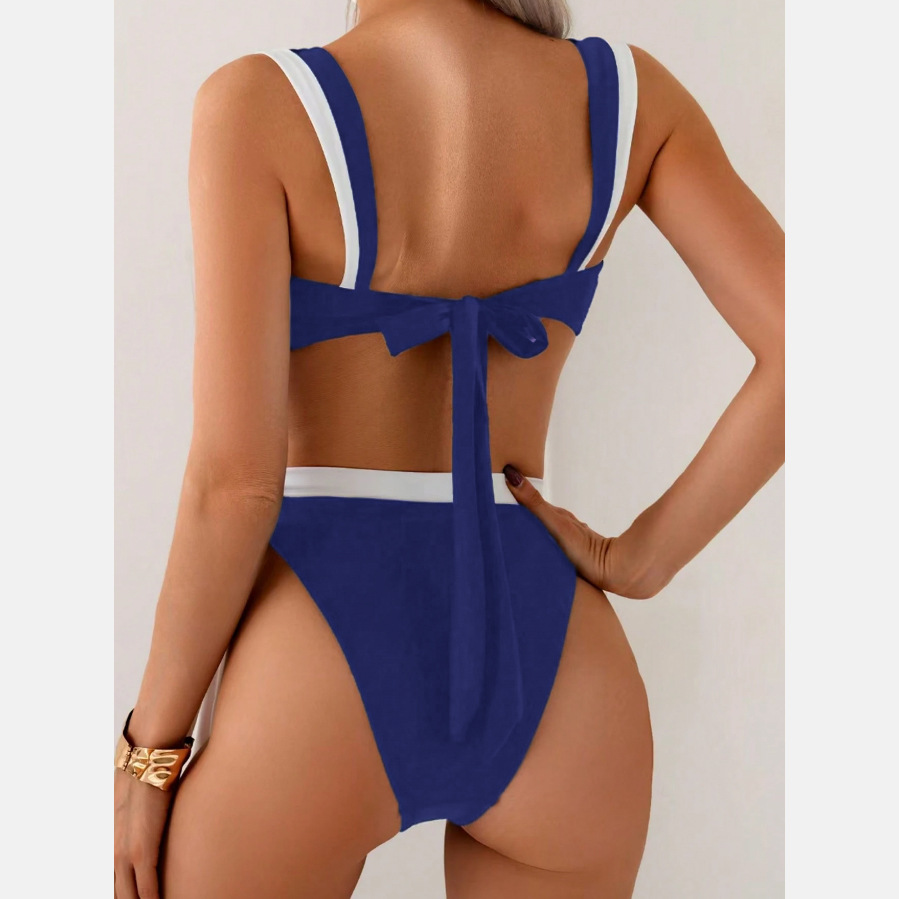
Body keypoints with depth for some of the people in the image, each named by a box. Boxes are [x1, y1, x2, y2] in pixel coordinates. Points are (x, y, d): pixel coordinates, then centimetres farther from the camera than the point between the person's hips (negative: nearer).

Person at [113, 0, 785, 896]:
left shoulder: (259, 104, -9)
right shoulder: (630, 91, 3)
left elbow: (236, 479, -14)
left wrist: (151, 745, -1)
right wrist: (641, 560, 3)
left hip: (313, 687, -3)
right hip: (557, 681, 4)